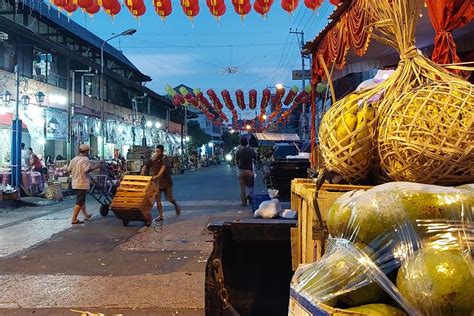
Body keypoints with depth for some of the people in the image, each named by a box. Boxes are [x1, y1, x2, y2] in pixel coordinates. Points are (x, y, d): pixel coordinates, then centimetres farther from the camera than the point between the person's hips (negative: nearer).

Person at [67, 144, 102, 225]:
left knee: (81, 200, 21)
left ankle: (86, 215, 34)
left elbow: (69, 170, 9)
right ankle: (74, 219, -3)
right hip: (82, 183, -8)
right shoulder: (85, 159, -14)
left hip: (75, 183, 8)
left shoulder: (74, 159, 9)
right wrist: (95, 167, -14)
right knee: (79, 202, -3)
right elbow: (86, 170, -24)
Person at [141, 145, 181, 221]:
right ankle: (160, 216, 10)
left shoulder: (165, 159, -12)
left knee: (169, 198, 4)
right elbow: (145, 166, -7)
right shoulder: (153, 159, 1)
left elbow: (163, 167, -29)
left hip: (166, 182, -3)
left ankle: (176, 205, 37)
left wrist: (158, 175, -45)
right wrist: (142, 173, -27)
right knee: (157, 200, 0)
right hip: (156, 183, 3)